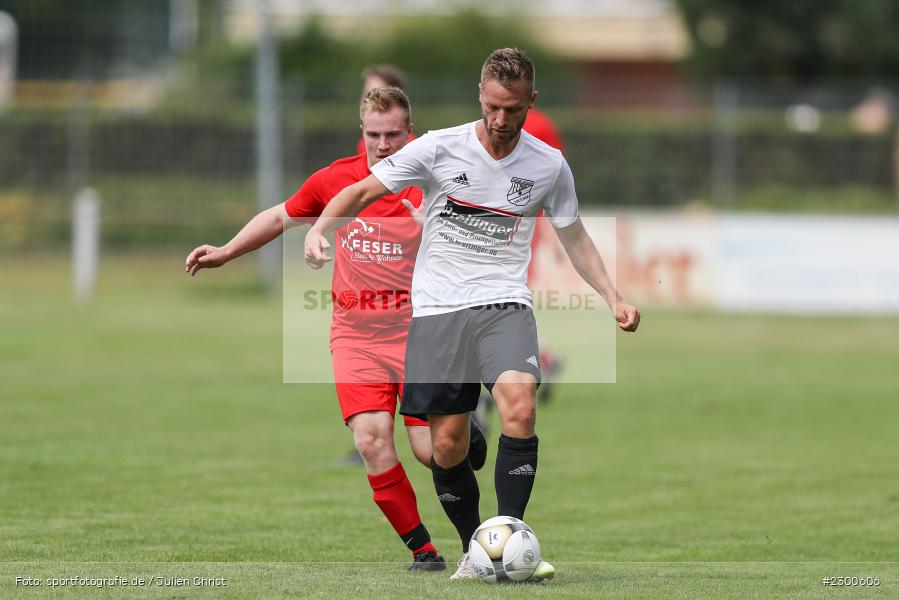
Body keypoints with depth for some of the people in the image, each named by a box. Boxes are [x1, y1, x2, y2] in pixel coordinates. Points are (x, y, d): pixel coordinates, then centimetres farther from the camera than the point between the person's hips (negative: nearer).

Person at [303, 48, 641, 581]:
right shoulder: (439, 148, -3)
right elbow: (362, 192, 1)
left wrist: (613, 297, 5)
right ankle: (473, 548, 20)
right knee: (447, 446, -2)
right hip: (438, 309, 0)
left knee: (520, 406, -28)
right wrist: (319, 230, -17)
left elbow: (574, 237, 18)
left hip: (505, 304, 0)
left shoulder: (549, 166, 4)